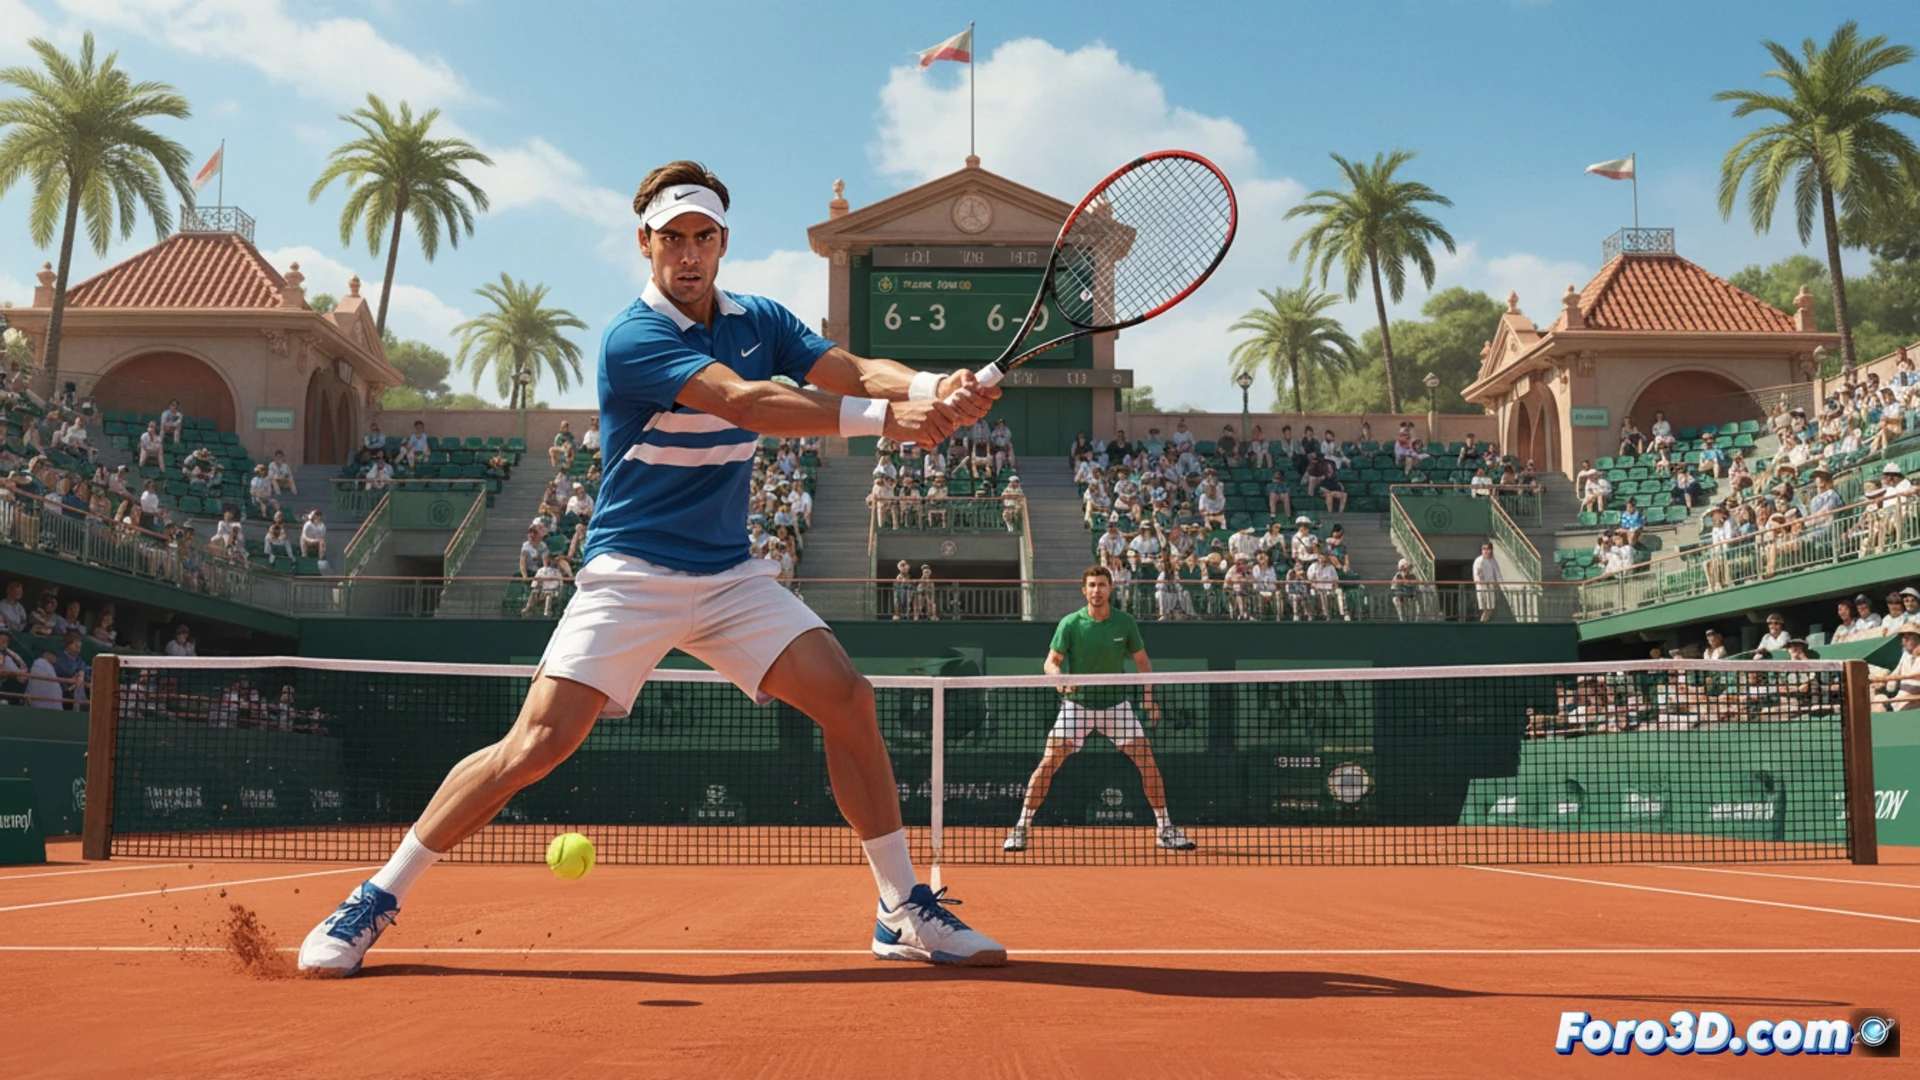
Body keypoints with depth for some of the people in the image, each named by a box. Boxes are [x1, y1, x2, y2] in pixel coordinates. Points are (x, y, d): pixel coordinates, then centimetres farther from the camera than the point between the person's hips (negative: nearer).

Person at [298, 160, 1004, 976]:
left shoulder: (760, 321, 7)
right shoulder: (632, 335, -14)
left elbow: (853, 369, -6)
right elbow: (742, 400, -27)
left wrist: (934, 386, -28)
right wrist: (882, 417, -33)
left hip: (732, 574, 5)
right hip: (632, 573, -5)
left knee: (847, 699, -9)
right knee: (539, 742, -13)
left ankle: (905, 913, 2)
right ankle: (376, 901, 5)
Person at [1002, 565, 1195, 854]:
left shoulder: (1125, 622, -3)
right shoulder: (1070, 624, -9)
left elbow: (1142, 661, 8)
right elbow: (1051, 662, -6)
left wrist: (1148, 695, -5)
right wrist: (1061, 679, -28)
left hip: (1116, 703, 2)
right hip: (1077, 703, -2)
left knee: (1146, 759, -5)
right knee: (1049, 762, -13)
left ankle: (1164, 828, 10)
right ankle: (1021, 826, -2)